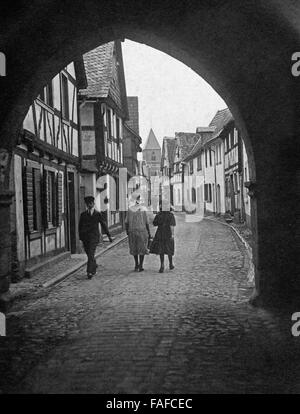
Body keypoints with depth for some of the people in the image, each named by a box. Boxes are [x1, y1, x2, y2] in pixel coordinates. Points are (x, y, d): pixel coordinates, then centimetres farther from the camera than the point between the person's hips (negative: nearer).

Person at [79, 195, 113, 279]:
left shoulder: (97, 214, 3)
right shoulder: (83, 214, 10)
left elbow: (104, 224, 7)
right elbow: (80, 226, 12)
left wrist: (109, 235, 8)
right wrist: (81, 237, 4)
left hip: (94, 237, -4)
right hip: (85, 237, 4)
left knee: (91, 254, -14)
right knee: (89, 255, 13)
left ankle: (89, 272, -16)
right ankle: (94, 267, 35)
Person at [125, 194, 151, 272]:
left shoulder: (130, 209, -1)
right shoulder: (143, 209, -10)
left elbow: (126, 222, 1)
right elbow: (146, 223, -8)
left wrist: (127, 232, 13)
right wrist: (149, 233, 1)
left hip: (132, 231, 3)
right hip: (142, 231, -3)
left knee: (134, 248, 17)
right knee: (142, 248, 8)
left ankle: (136, 265, 21)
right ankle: (140, 266, 7)